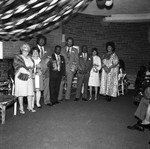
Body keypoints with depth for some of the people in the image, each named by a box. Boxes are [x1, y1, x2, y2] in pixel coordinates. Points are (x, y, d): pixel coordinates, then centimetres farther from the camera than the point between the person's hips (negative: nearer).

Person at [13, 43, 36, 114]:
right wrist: (29, 73, -16)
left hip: (29, 77, 5)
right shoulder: (17, 58, -3)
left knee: (30, 92, 2)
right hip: (21, 77, -5)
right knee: (21, 92, -1)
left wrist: (32, 73, -2)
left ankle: (30, 106, 11)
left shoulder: (30, 58, 16)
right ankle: (21, 108, 9)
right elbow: (20, 68, -13)